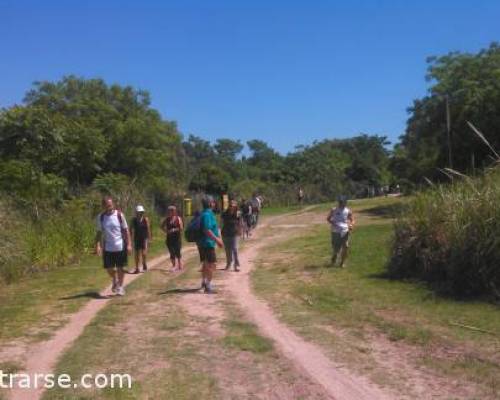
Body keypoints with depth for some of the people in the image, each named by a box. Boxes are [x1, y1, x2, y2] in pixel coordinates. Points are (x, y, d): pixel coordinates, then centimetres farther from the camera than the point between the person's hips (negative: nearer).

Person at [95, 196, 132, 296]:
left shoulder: (119, 215, -5)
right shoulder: (100, 217, 1)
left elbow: (126, 230, -2)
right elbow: (99, 232, 6)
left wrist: (129, 244, -8)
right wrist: (97, 245, -5)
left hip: (120, 246, -2)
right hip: (107, 247, 2)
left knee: (120, 267, 4)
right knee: (109, 268, 5)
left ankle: (120, 286, 22)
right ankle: (115, 281, 35)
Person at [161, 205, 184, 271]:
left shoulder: (178, 219, -6)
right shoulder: (167, 219, 5)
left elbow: (181, 228, -10)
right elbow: (162, 226, 18)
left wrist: (174, 230, -20)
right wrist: (166, 231, 2)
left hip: (177, 237, -4)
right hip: (169, 238, 4)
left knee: (177, 252, -2)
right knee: (172, 253, 4)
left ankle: (180, 265, 9)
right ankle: (174, 266, 14)